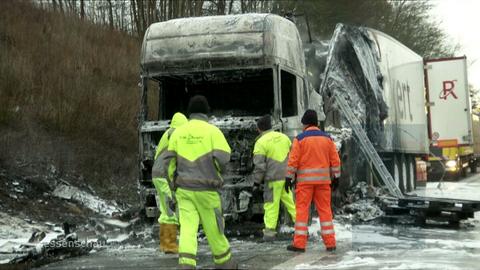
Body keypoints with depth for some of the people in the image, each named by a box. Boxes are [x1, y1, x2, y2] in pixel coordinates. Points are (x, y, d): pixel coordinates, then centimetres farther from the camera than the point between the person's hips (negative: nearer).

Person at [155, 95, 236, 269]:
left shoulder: (178, 132, 6)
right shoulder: (212, 131, -5)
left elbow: (167, 160, 5)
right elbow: (223, 158, -15)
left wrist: (175, 182, 18)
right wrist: (216, 171, 7)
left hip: (184, 189, 3)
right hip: (206, 189, -2)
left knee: (187, 229, -3)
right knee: (214, 229, 11)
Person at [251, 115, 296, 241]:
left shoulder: (261, 142, -8)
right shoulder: (284, 137, 10)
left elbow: (259, 164, -11)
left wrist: (257, 180, 0)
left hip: (273, 179, -5)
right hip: (288, 177, 5)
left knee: (271, 204, 1)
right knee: (291, 202, 12)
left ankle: (269, 231, 1)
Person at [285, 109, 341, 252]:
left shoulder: (300, 139, -5)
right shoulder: (327, 138, 6)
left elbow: (293, 160, -7)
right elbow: (335, 159, 7)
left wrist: (289, 177, -1)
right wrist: (336, 176, 14)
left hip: (305, 179, -3)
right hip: (323, 179, 3)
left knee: (302, 210, 0)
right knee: (325, 210, 8)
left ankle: (299, 243, -2)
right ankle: (330, 243, 8)